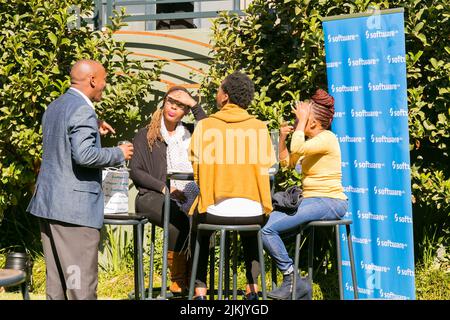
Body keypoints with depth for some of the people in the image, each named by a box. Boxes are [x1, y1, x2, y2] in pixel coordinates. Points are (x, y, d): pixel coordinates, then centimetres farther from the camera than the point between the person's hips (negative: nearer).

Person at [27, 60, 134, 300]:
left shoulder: (54, 107, 17)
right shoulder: (83, 111, -13)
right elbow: (84, 155, -24)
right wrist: (119, 154, -10)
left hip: (48, 202, 10)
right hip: (75, 206, -9)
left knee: (56, 279, 12)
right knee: (81, 282, -5)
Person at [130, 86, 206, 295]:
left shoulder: (190, 133, 22)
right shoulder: (145, 135, 13)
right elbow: (135, 171, 4)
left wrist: (195, 105, 2)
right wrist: (165, 188, -8)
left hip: (191, 197, 3)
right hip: (153, 196, -3)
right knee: (179, 222, -35)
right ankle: (178, 281, -21)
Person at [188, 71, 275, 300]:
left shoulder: (204, 126, -2)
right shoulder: (259, 127, 0)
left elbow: (197, 171, 2)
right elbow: (267, 164, 8)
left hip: (215, 212, -1)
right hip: (253, 212, 2)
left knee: (197, 222, 33)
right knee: (251, 230, 37)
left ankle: (200, 290, 23)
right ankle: (252, 287, 28)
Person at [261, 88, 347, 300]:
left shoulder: (327, 138, -11)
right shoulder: (312, 141, 19)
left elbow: (297, 149, -27)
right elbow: (286, 161, 22)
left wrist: (301, 122, -16)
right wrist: (282, 138, 9)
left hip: (328, 202, -10)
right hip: (310, 202, 10)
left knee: (268, 229, -20)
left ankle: (292, 280, -10)